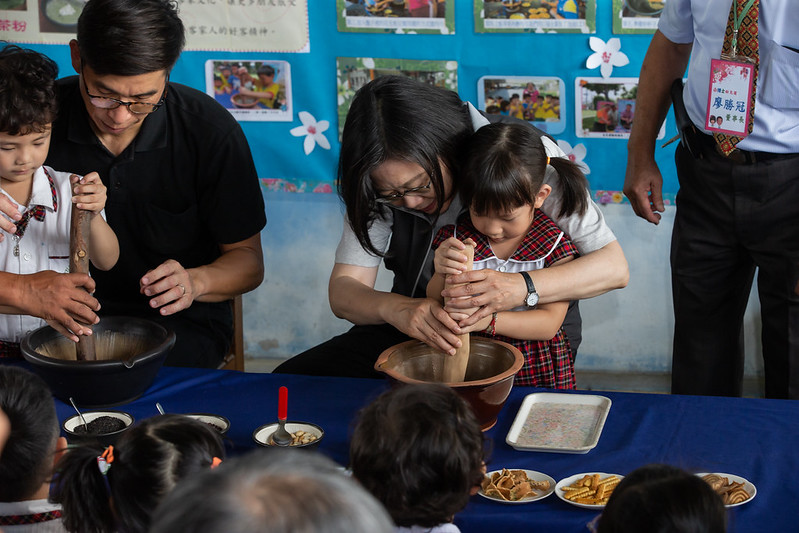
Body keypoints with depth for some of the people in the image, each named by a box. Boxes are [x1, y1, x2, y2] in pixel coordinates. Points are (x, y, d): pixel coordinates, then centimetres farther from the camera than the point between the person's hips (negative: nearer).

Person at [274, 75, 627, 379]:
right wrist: (397, 309, -33)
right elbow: (342, 292, -9)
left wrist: (520, 288, -37)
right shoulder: (385, 183, -7)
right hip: (417, 332, 4)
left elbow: (613, 267, -19)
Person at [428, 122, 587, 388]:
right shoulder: (458, 237, -1)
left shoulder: (554, 244, -6)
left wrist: (488, 321, -24)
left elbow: (549, 323, -10)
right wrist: (442, 276, -20)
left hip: (537, 372, -1)